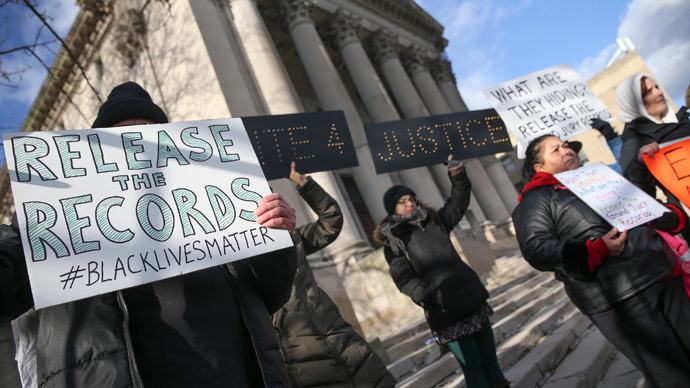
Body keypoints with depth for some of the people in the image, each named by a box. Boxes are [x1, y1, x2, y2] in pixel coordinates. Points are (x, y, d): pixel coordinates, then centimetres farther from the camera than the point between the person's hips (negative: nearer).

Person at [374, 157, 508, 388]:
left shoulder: (434, 222, 10)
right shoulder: (393, 243, -6)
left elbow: (458, 203, 13)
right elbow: (405, 279, -14)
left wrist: (458, 176, -1)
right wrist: (432, 294, -28)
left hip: (474, 301, 6)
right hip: (446, 313, -5)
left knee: (490, 360, 15)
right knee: (473, 368, 0)